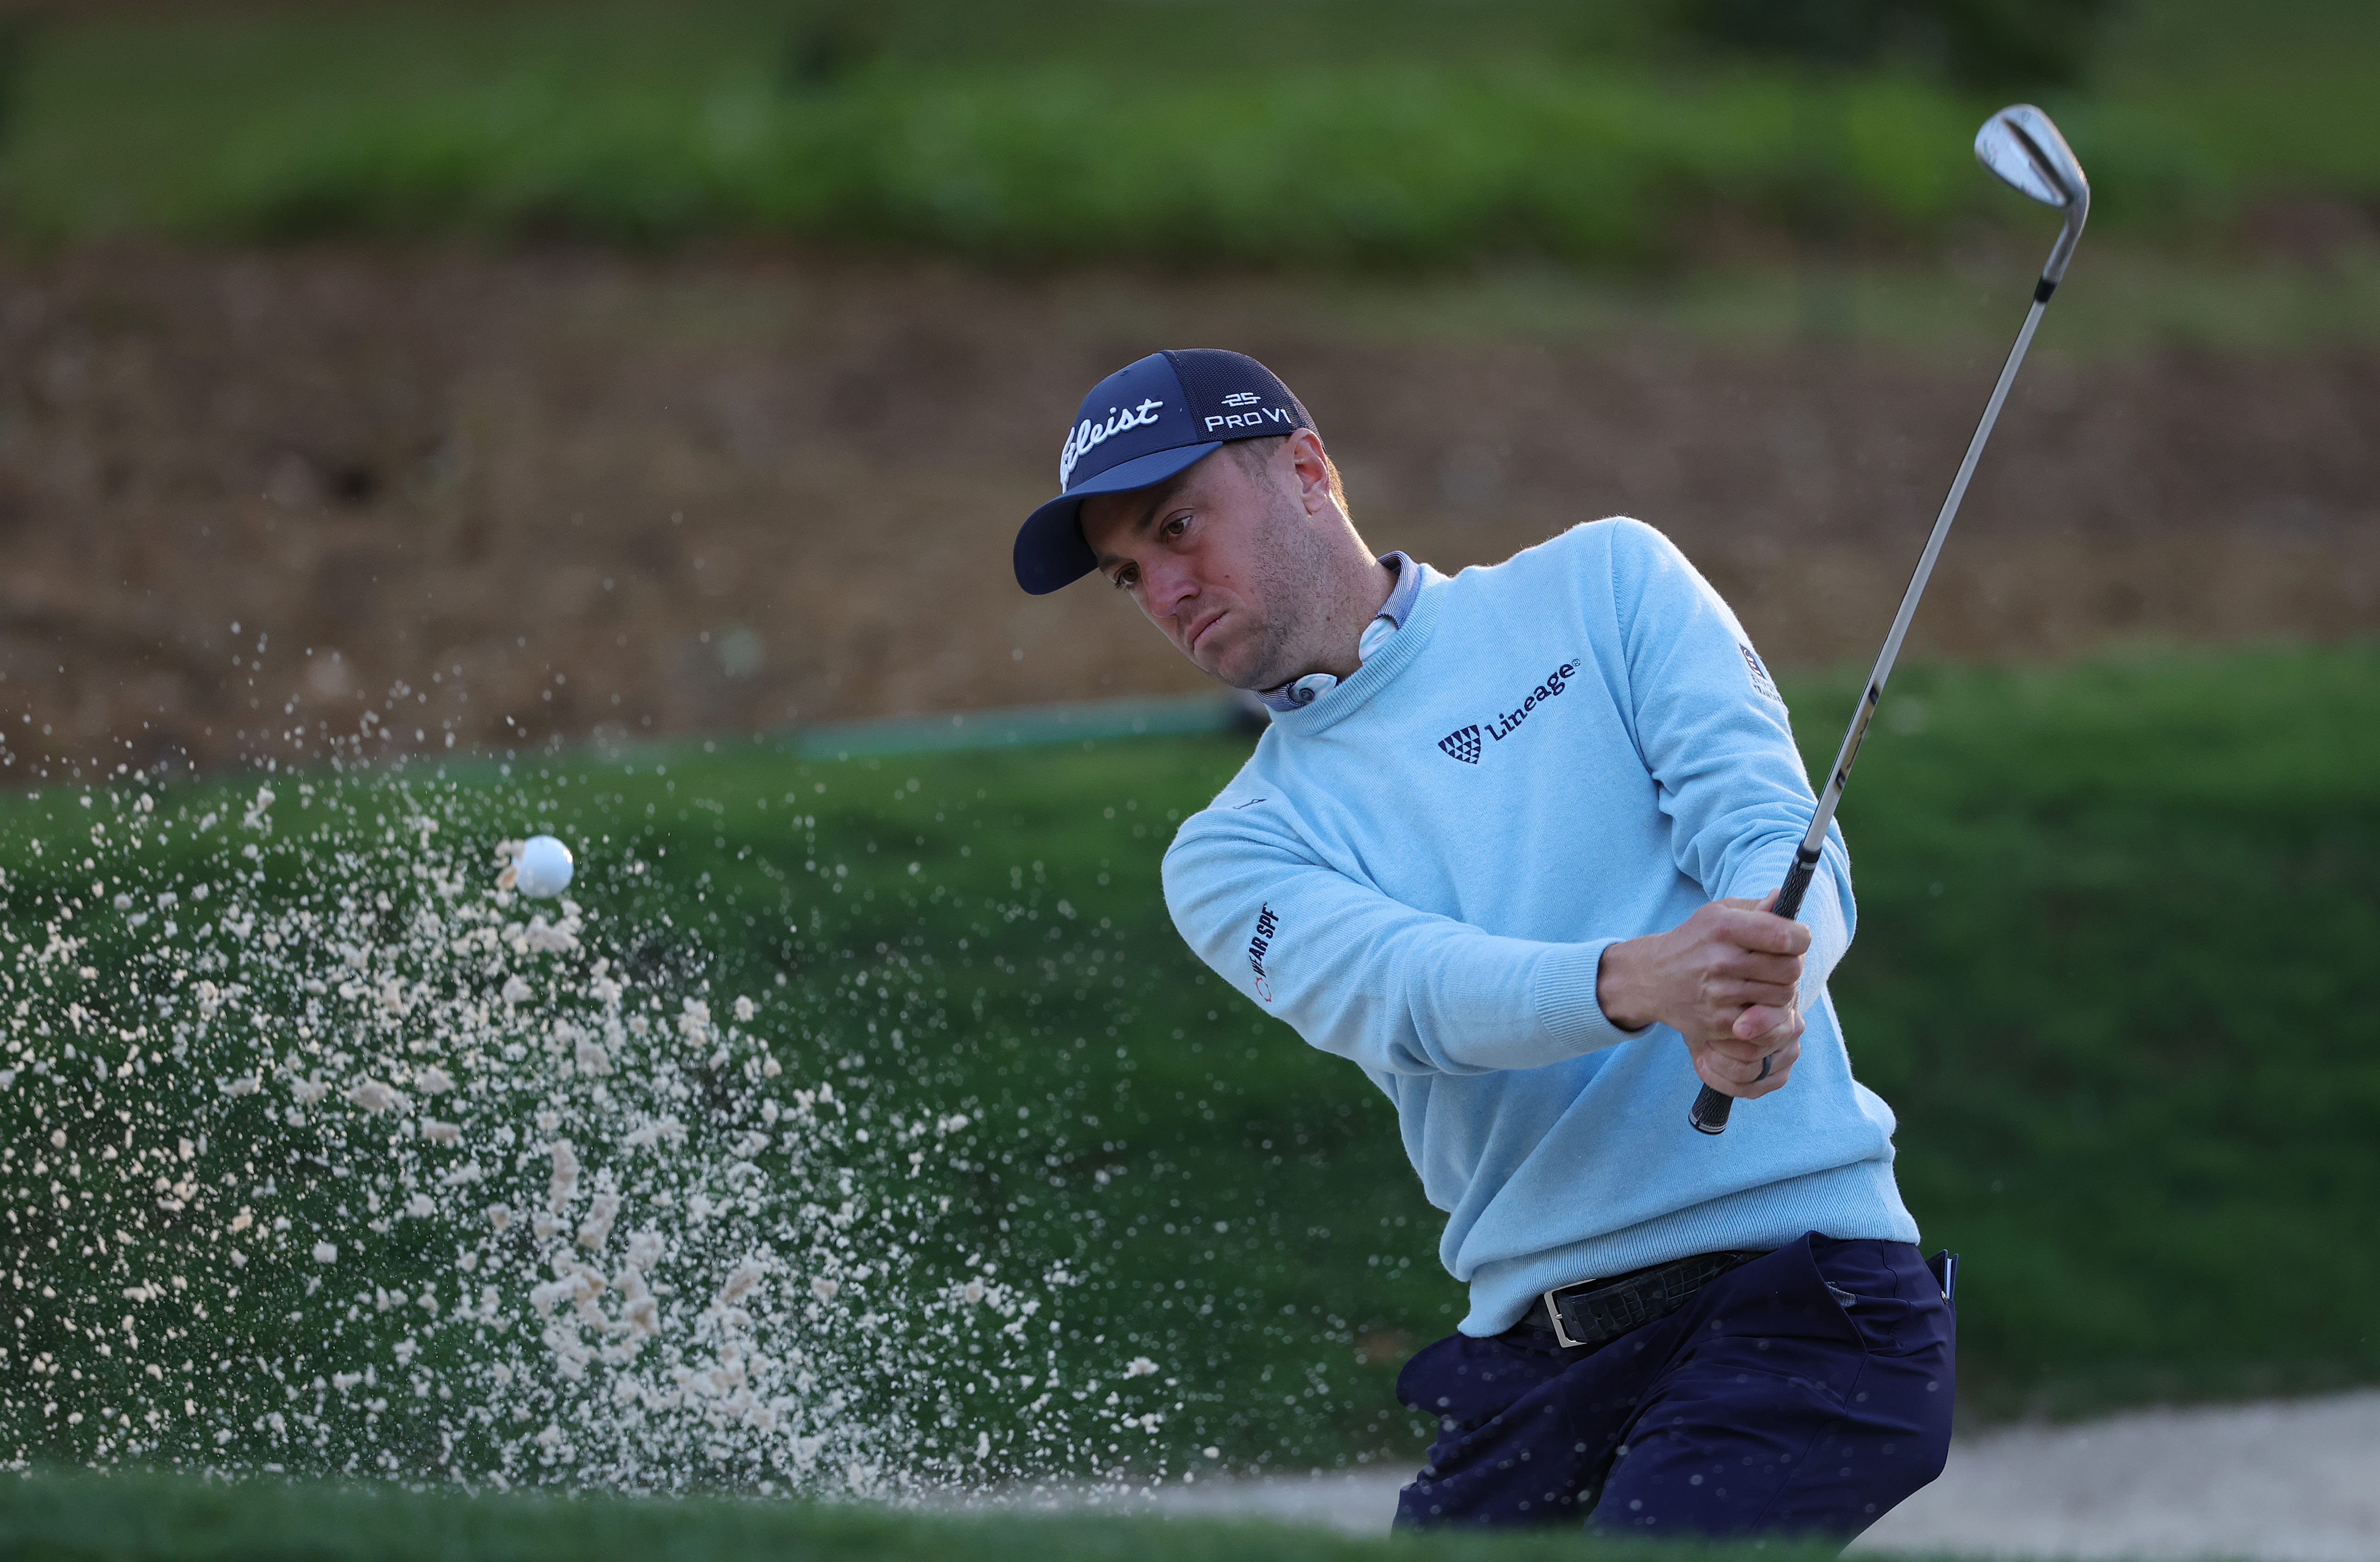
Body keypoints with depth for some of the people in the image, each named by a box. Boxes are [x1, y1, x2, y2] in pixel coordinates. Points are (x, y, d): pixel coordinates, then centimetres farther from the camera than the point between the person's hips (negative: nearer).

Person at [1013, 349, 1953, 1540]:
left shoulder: (1601, 584, 10)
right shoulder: (1232, 857, 12)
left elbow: (1772, 839, -4)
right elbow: (1407, 995, -9)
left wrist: (1760, 1000, -28)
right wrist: (1635, 982, -31)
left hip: (1799, 1279, -4)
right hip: (1533, 1357, 4)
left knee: (1658, 1547, -26)